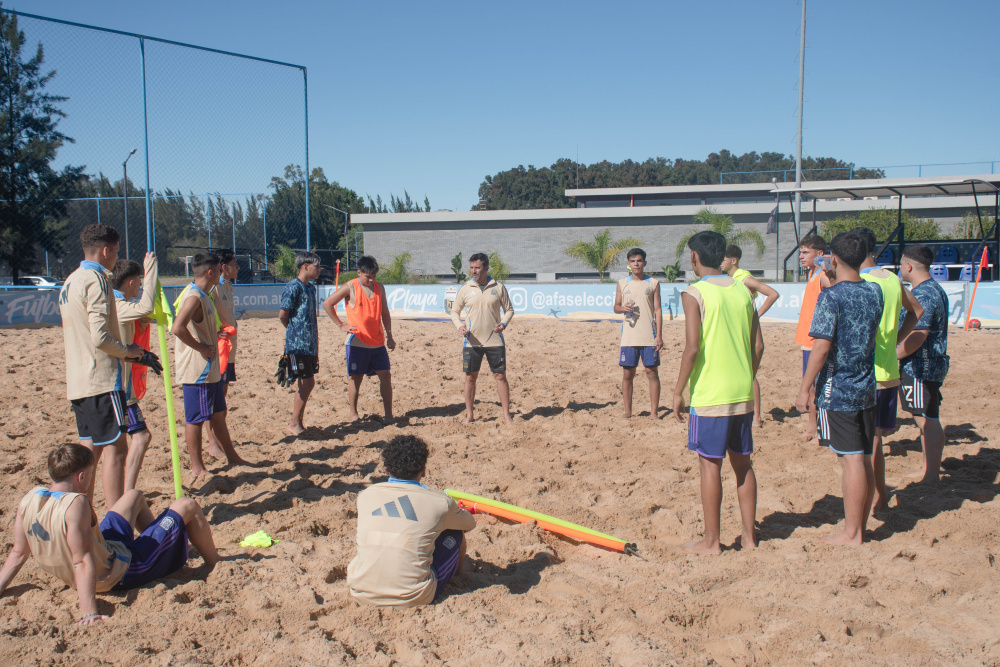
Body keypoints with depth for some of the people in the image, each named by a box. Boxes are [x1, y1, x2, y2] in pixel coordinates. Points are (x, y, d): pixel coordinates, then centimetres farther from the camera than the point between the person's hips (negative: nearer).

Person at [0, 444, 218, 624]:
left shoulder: (30, 498, -11)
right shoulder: (76, 503, -34)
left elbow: (18, 553, -5)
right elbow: (83, 562, -36)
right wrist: (89, 612, -36)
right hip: (121, 573, -9)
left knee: (134, 496, 27)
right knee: (186, 506, 3)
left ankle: (157, 540, 51)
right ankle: (214, 564, 26)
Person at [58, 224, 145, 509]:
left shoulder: (71, 281, 18)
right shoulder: (96, 280, -12)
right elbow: (100, 336, -21)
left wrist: (123, 350, 15)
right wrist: (127, 351, -5)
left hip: (77, 380, 10)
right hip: (102, 378, -10)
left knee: (90, 448, 13)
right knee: (115, 448, -8)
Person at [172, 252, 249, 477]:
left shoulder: (202, 295, 13)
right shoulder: (194, 297, -19)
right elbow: (178, 328, -32)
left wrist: (214, 336, 13)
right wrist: (201, 347, -22)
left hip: (211, 368, 10)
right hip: (197, 370, -10)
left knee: (218, 413, 18)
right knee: (195, 418, 0)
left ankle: (231, 457, 29)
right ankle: (197, 468, 9)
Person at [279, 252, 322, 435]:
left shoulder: (311, 288, 15)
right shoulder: (293, 287, -12)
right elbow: (282, 315, -12)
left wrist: (314, 339, 15)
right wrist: (294, 331, 4)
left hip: (310, 344, 8)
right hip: (298, 344, -8)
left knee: (305, 384, 10)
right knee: (307, 383, -8)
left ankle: (298, 422, 18)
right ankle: (294, 423, 2)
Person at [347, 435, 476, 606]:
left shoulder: (365, 496, 3)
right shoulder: (439, 502, -4)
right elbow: (470, 524, 18)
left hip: (362, 594, 3)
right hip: (413, 598, -3)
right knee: (454, 531, 18)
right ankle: (456, 573, 44)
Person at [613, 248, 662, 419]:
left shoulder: (653, 283, 4)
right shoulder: (622, 283, 9)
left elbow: (658, 310, 2)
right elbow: (616, 307, 15)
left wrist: (659, 335, -6)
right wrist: (623, 308, -10)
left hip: (649, 337, -1)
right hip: (629, 336, 1)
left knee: (652, 373, -1)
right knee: (627, 374, 4)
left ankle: (653, 413, 5)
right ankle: (627, 412, 14)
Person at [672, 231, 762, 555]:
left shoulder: (694, 294, -9)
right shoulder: (743, 291, 8)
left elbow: (693, 348, -16)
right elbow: (758, 345, 8)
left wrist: (678, 391, -8)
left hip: (710, 395, -6)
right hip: (743, 393, 6)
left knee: (710, 465, 2)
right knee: (742, 463, 14)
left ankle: (711, 541, 10)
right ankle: (748, 535, 22)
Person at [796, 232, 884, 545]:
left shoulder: (830, 297, -15)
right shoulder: (875, 292, 6)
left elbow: (822, 347, -19)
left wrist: (805, 388, -11)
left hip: (838, 391, -7)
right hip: (867, 389, 7)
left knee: (851, 460, -4)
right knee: (864, 460, 11)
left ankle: (851, 533, 3)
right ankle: (861, 527, 21)